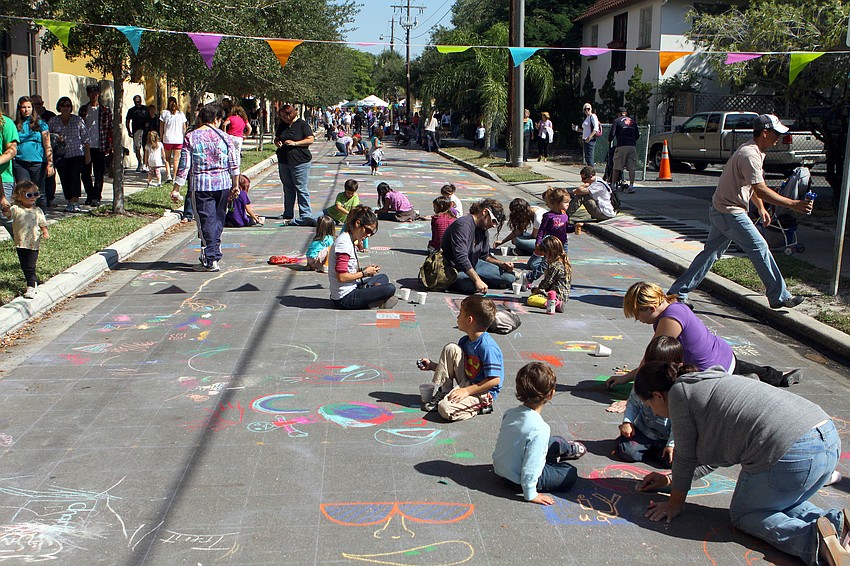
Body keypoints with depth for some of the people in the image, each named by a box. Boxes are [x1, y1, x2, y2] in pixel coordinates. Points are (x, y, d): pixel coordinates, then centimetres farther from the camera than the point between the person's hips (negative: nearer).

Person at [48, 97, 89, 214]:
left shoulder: (78, 120, 5)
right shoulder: (53, 121, 8)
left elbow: (85, 138, 7)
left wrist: (87, 153, 5)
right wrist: (55, 138, -7)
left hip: (77, 153, -2)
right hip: (60, 155, 2)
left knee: (75, 177, -13)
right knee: (64, 179, 1)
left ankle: (74, 202, -15)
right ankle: (71, 202, 10)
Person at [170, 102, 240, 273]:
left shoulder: (191, 137, -3)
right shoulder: (224, 137, 3)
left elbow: (184, 165, -5)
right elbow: (234, 164, 5)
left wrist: (176, 189, 0)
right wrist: (235, 185, 16)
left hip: (201, 185, -2)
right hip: (223, 183, 3)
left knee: (206, 221, 1)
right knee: (218, 220, 12)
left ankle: (210, 260, 2)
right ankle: (215, 254, 19)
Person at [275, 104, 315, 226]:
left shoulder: (302, 124, -5)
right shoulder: (282, 125, 14)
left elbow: (311, 139, -10)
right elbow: (276, 138, 24)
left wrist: (295, 143, -18)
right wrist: (277, 143, -1)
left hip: (300, 162, -6)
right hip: (283, 161, 7)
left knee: (301, 189, -8)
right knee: (288, 189, 13)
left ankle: (306, 216, -9)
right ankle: (288, 214, 23)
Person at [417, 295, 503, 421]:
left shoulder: (487, 347, -24)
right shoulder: (465, 341, 5)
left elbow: (495, 380, -26)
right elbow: (454, 368, 18)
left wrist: (467, 391, -25)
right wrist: (433, 366, 11)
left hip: (483, 393, -9)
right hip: (466, 385, 9)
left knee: (446, 409, -31)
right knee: (450, 348, -4)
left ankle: (481, 407, -4)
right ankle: (440, 394, 0)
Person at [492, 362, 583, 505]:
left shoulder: (510, 413, -11)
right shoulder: (540, 429, -33)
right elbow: (530, 467, -30)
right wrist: (531, 494, -17)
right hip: (518, 481, -7)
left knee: (555, 442, 25)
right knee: (571, 473, 12)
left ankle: (568, 449, 53)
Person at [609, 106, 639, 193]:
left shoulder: (617, 121, 4)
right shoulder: (632, 121, 18)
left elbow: (612, 133, -4)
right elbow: (637, 134, 19)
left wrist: (609, 141, 15)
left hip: (622, 146, -4)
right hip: (632, 146, 4)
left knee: (617, 167, 3)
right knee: (631, 168, 3)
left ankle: (613, 185, 6)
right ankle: (631, 186, -2)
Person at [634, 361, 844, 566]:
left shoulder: (679, 392, 3)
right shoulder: (710, 382, 30)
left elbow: (686, 456, 8)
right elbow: (717, 453, 38)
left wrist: (675, 503, 22)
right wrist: (671, 479, 44)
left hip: (791, 454, -9)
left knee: (742, 515, 13)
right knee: (778, 503, 31)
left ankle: (810, 537, -11)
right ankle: (831, 521, 5)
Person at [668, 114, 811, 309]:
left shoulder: (754, 151, 13)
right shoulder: (750, 155, -21)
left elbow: (753, 186, 24)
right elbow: (761, 190, -27)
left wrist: (761, 209, 19)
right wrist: (793, 204, -28)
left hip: (720, 211, 10)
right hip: (730, 213, -10)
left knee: (711, 252, 12)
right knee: (760, 249, -2)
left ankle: (678, 292, 13)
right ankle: (779, 297, 7)